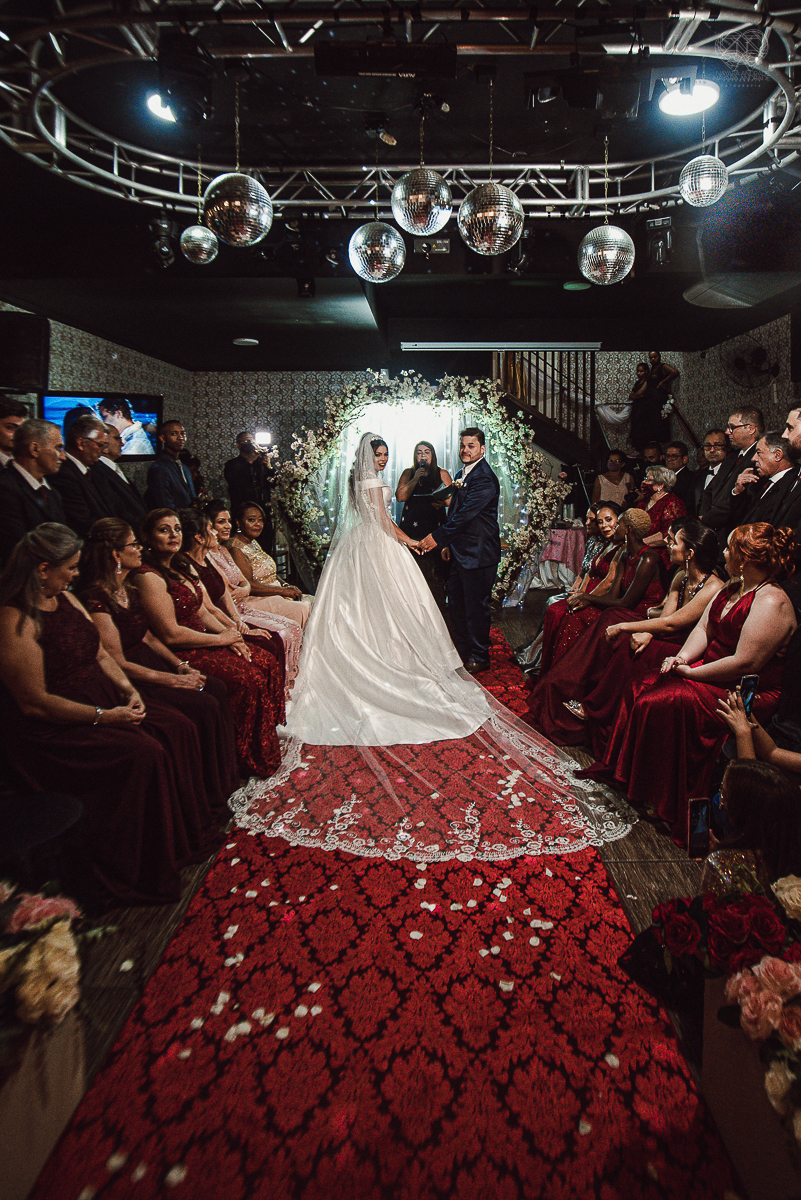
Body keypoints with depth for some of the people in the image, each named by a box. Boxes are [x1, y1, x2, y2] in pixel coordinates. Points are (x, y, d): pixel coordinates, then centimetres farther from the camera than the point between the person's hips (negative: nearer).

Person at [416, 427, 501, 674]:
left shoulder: (485, 478, -17)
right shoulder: (461, 475, 14)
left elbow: (465, 513, -24)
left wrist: (438, 537, -24)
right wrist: (447, 543, 18)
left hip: (478, 554, -10)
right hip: (460, 551, 10)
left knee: (476, 606, 1)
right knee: (456, 604, 17)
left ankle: (479, 657, 14)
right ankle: (462, 650, 33)